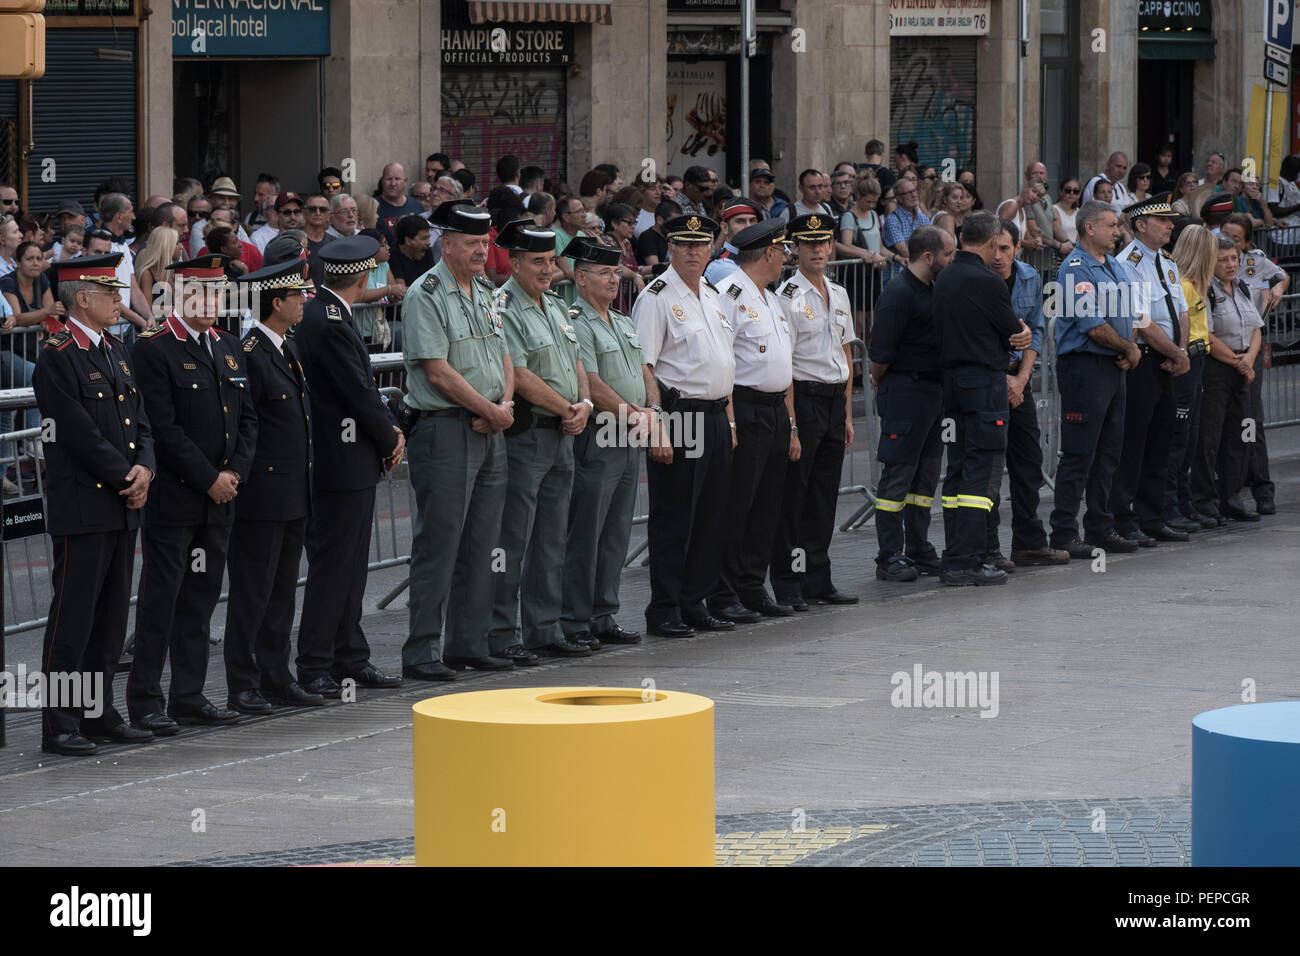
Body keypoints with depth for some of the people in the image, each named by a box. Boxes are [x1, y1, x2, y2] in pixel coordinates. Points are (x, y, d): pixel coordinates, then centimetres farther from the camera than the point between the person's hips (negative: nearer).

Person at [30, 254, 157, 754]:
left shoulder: (116, 353, 16)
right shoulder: (58, 358, -12)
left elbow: (139, 422, 14)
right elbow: (81, 435, -16)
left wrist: (144, 469, -4)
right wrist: (126, 479, -12)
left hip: (122, 506, 9)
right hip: (82, 508, -9)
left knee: (111, 614, 12)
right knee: (73, 614, -7)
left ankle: (99, 713, 19)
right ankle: (59, 724, -4)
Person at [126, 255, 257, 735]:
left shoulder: (228, 348, 13)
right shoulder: (154, 349, -10)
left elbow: (247, 417, 14)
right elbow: (164, 427, -15)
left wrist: (235, 473, -2)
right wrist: (209, 479, -15)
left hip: (220, 497, 7)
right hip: (173, 496, -7)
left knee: (201, 597, 11)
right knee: (160, 597, -4)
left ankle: (189, 695, 17)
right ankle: (145, 700, 0)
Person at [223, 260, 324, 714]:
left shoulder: (287, 349, 14)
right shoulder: (249, 353, -16)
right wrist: (241, 477, -17)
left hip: (293, 497, 9)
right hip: (262, 496, -9)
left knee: (282, 591, 13)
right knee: (252, 592, -3)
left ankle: (276, 678, 19)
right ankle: (243, 686, 2)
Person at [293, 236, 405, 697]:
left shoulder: (322, 312, 11)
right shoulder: (329, 324, -20)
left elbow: (363, 385, 17)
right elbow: (359, 395, -19)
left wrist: (388, 428, 5)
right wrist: (390, 438, -5)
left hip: (354, 464, 10)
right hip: (342, 463, -10)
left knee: (350, 564, 14)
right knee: (331, 564, -6)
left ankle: (350, 657, 21)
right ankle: (314, 665, -2)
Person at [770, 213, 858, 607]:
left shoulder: (839, 295, 14)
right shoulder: (787, 296, -8)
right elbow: (782, 361, -11)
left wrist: (848, 413, 16)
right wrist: (791, 419, -16)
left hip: (835, 399, 7)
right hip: (803, 396, -7)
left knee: (824, 494, 10)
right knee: (793, 494, -5)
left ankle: (818, 580, 16)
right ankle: (787, 585, -2)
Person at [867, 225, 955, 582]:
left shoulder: (932, 290, 13)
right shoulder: (898, 294, -16)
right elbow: (880, 352, -17)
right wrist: (880, 382, -1)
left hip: (934, 391, 9)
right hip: (905, 393, -9)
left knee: (926, 474, 12)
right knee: (898, 475, -5)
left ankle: (919, 552, 18)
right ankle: (890, 557, -2)